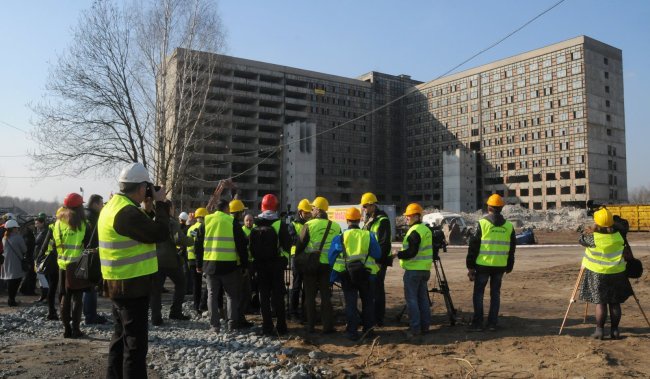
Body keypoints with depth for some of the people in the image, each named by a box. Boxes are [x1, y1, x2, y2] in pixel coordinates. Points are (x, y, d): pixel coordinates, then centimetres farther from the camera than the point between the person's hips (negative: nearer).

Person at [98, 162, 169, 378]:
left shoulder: (114, 206, 11)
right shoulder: (127, 212, -22)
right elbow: (160, 233, -22)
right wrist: (160, 203, -11)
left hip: (120, 285, 10)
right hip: (132, 286, -10)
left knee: (121, 337, 20)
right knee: (136, 342, -2)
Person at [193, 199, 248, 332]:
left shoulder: (206, 222, 6)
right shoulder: (233, 222, -3)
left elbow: (198, 245, 9)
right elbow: (242, 245, -4)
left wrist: (199, 264, 17)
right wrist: (245, 265, 3)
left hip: (210, 264, 2)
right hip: (229, 265, -2)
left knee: (212, 294, 11)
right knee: (232, 295, 9)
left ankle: (214, 325, 9)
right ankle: (231, 324, 5)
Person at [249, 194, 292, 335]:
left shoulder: (255, 226, -3)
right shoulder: (280, 224, -12)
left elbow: (251, 246, 2)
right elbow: (287, 244, -9)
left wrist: (254, 260, 11)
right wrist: (285, 258, 8)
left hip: (260, 265, 2)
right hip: (276, 264, -2)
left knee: (264, 296, 8)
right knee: (278, 295, 5)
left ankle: (267, 327, 10)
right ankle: (281, 327, 7)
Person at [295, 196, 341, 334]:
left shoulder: (309, 225, -10)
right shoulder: (335, 227, 1)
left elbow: (300, 245, -8)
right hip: (327, 264, 2)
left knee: (310, 296, 8)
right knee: (326, 296, 9)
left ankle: (310, 326, 12)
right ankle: (328, 326, 10)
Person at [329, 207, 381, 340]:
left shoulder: (340, 237, -6)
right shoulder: (369, 235, -3)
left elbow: (332, 257, -3)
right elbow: (377, 254, 3)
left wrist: (334, 273, 11)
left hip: (347, 274, -1)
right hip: (366, 273, 1)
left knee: (350, 303, 8)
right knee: (368, 302, 17)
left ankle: (352, 332, 9)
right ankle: (368, 330, 25)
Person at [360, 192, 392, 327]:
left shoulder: (382, 220, -13)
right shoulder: (368, 219, 15)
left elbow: (385, 243, -19)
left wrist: (380, 260, -21)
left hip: (379, 260, -9)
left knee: (377, 288, -4)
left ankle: (378, 318, 4)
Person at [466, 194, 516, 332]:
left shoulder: (482, 223, -7)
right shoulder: (509, 226, 5)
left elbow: (473, 246, -6)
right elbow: (512, 249, 12)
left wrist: (470, 266, -1)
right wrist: (509, 267, 20)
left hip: (483, 265, -3)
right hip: (500, 266, 4)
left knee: (478, 293, 5)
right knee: (495, 293, 12)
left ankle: (477, 323, 4)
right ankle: (493, 323, 14)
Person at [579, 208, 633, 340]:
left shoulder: (594, 239, -17)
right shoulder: (619, 236, -4)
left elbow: (581, 240, 0)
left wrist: (592, 232, 8)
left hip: (598, 274, -3)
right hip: (617, 273, 3)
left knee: (600, 302, 4)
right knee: (615, 303, 11)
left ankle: (599, 330, 6)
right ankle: (615, 330, 15)